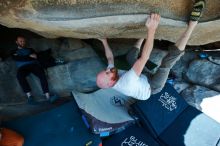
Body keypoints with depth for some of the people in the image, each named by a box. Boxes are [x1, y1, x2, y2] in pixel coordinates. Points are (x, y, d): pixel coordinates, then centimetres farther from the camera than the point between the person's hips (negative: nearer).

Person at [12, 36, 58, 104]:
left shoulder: (30, 49, 32)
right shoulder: (14, 52, 26)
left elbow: (35, 56, 13)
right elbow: (18, 59, 3)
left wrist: (24, 58, -1)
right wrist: (30, 56, 2)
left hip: (34, 64, 1)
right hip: (22, 67, 0)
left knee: (42, 74, -34)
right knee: (19, 76, -38)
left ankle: (48, 96, -42)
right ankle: (29, 96, -40)